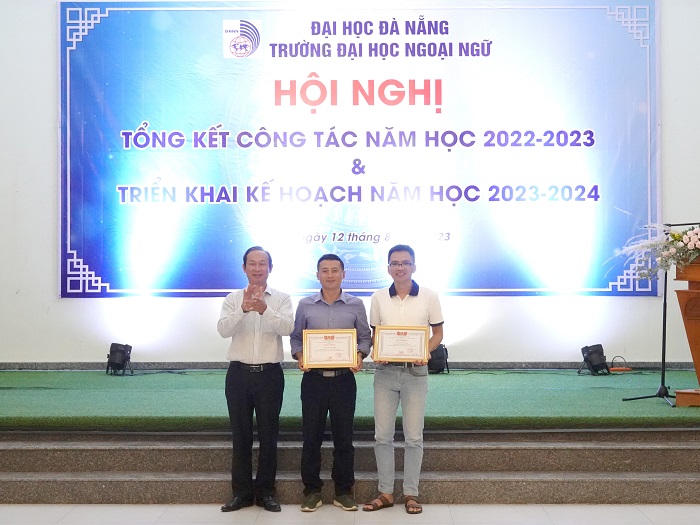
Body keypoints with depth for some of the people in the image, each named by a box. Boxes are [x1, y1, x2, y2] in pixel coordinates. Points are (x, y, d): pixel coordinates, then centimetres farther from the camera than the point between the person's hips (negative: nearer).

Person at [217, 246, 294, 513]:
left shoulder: (281, 298, 3)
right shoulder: (233, 299, 5)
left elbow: (287, 328, -15)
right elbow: (223, 329, -11)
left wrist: (264, 310, -32)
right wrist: (243, 309, -29)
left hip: (270, 373, -1)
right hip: (239, 373, 1)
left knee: (268, 434, 6)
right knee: (240, 434, 8)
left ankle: (266, 492, 17)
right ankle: (242, 492, 18)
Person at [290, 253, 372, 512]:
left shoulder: (356, 305, 3)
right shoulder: (305, 305, 4)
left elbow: (365, 337, 6)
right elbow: (296, 337, 9)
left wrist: (360, 355, -12)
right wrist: (299, 356, -9)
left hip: (343, 379, 0)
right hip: (313, 378, 1)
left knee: (344, 437, 6)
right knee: (311, 436, 5)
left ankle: (343, 491, 18)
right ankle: (312, 490, 17)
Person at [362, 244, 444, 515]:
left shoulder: (429, 297, -2)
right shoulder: (379, 297, 4)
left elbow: (437, 332, 4)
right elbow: (374, 333, 11)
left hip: (415, 371, -2)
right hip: (385, 371, 2)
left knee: (413, 436, 4)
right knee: (382, 435, 5)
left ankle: (411, 493, 16)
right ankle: (385, 492, 17)